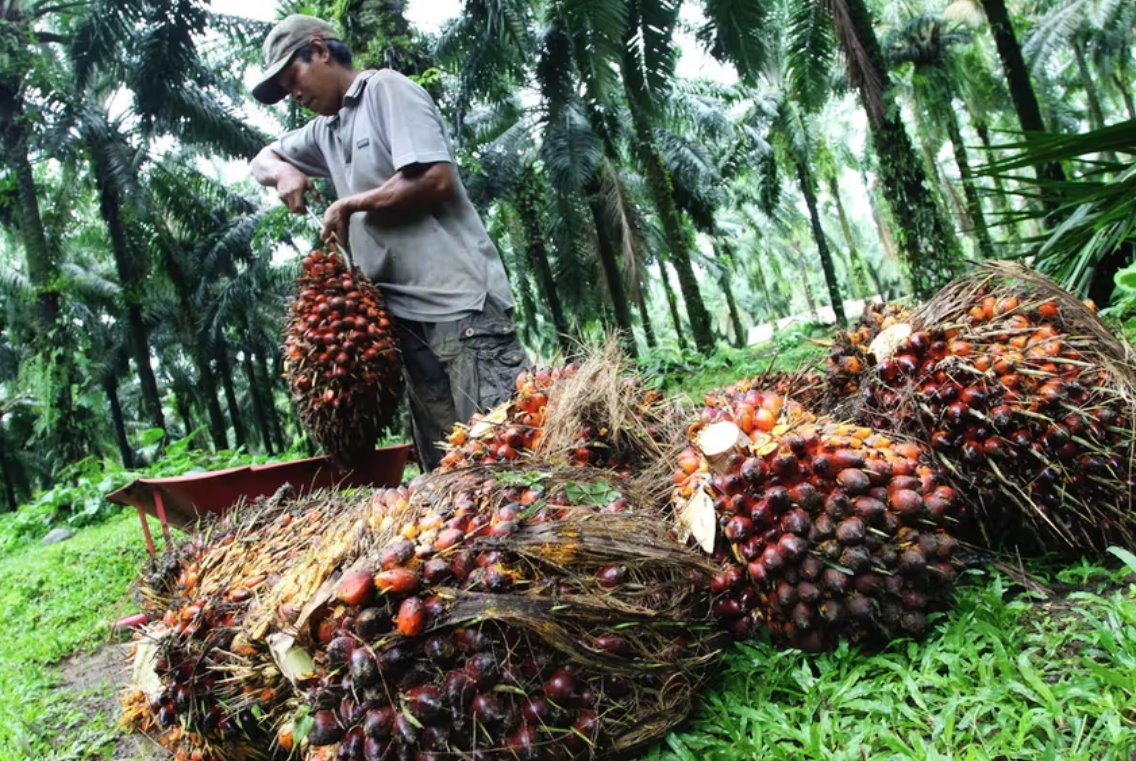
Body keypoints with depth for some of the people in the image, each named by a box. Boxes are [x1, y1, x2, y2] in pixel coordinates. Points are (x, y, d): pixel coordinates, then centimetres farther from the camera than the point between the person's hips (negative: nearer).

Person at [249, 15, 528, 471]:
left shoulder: (386, 89, 0)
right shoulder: (325, 131, 23)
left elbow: (436, 178, -14)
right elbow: (262, 159, 37)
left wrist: (351, 203, -1)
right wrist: (284, 173, 13)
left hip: (460, 301, -8)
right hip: (407, 314, 8)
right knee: (445, 464, 5)